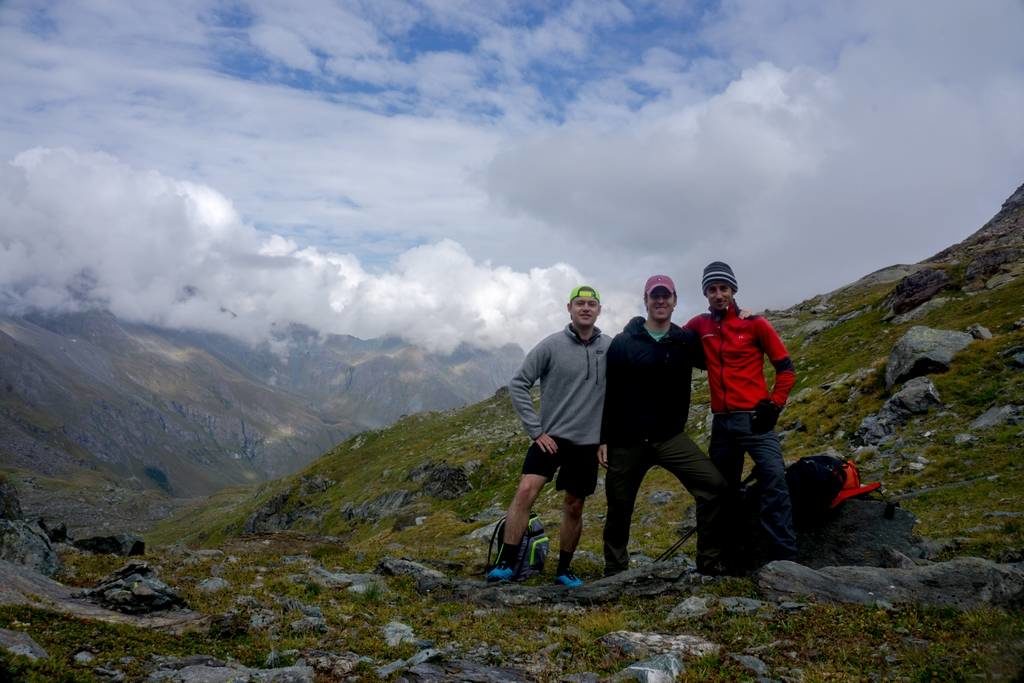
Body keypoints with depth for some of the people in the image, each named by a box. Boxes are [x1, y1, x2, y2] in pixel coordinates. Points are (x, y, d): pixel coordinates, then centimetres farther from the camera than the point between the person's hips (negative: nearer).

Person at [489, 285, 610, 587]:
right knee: (525, 491, -17)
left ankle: (564, 569, 27)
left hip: (587, 443, 3)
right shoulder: (551, 345, -8)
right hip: (551, 437, -2)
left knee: (574, 507, 11)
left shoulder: (610, 348, 0)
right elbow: (518, 385, -6)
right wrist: (536, 430, -10)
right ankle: (506, 563, -7)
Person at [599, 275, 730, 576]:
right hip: (627, 441, -1)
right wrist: (603, 439, -3)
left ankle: (710, 560, -5)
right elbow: (607, 394, 0)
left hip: (671, 437, 1)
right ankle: (614, 570, 27)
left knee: (714, 485, -17)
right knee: (619, 509, 7)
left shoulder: (686, 341, 5)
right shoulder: (622, 343, -1)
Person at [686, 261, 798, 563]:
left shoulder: (754, 323, -3)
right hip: (721, 422, 4)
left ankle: (784, 556, -15)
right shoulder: (700, 325, 6)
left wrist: (774, 405, -6)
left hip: (754, 418, -4)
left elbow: (785, 367, 1)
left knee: (774, 478, -18)